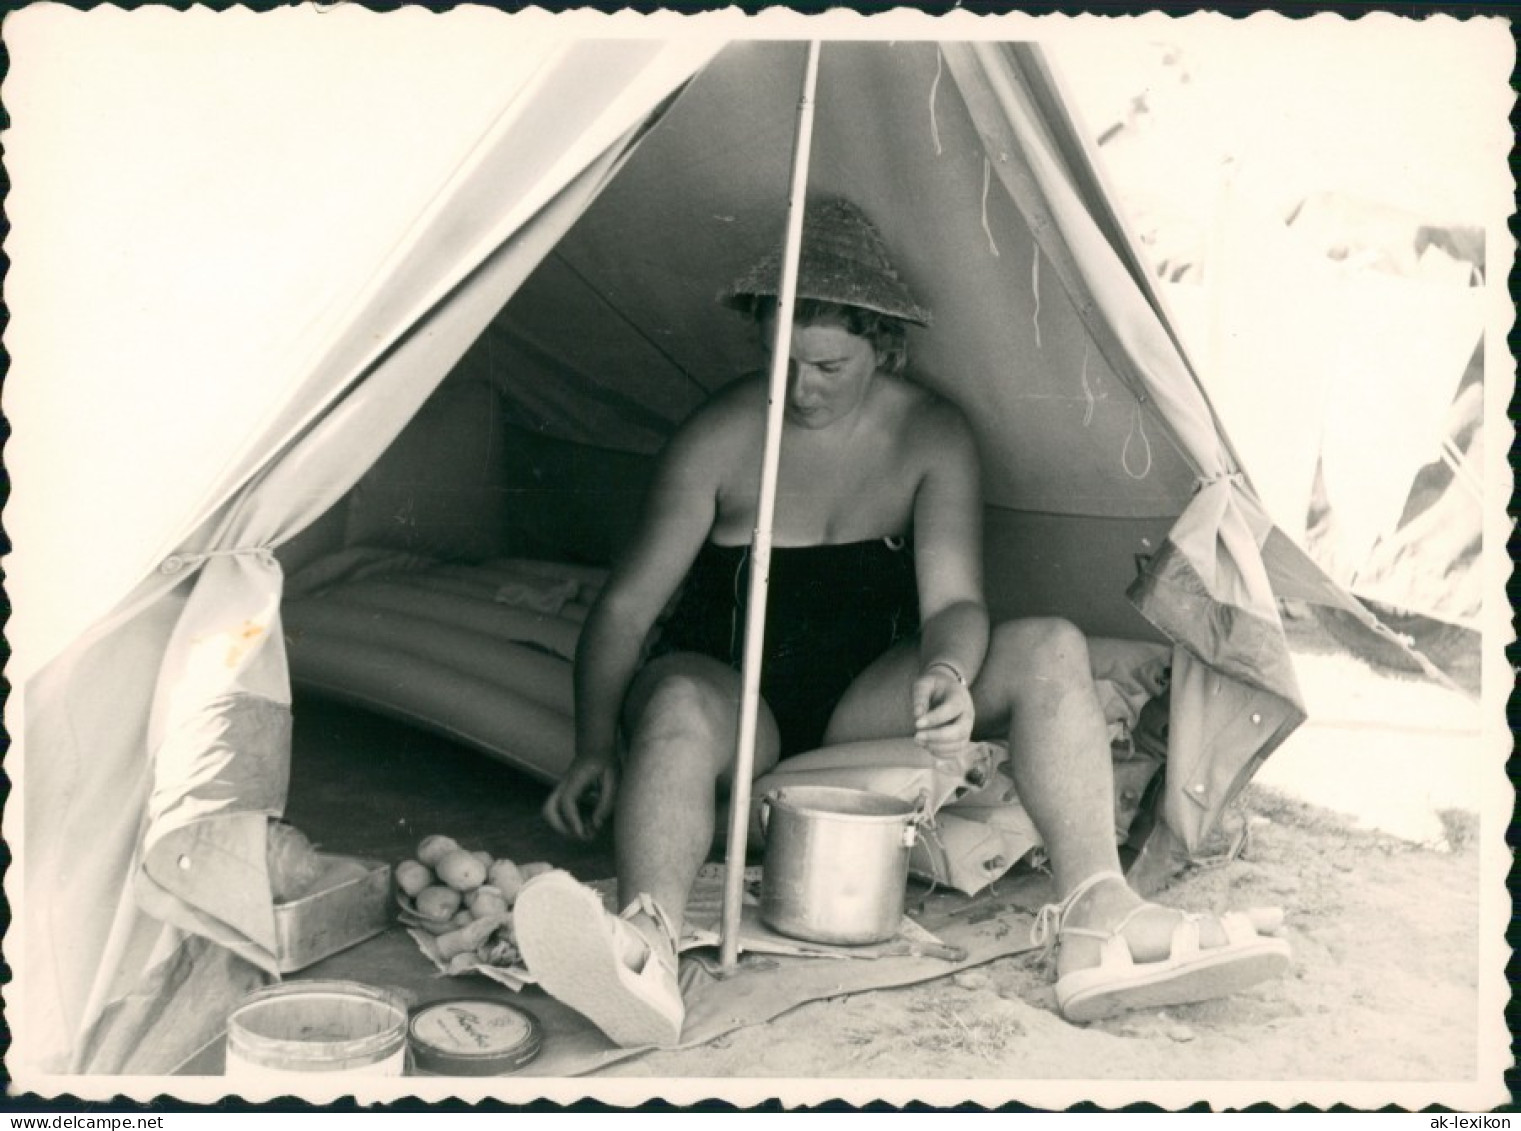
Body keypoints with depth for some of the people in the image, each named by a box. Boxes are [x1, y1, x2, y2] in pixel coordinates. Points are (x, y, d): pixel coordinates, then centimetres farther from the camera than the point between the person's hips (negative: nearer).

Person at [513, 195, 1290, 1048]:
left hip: (861, 701, 2)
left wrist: (947, 675, -38)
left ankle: (1098, 916, -37)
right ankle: (646, 947, -62)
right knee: (677, 707, -40)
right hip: (732, 691, -2)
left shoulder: (932, 436, -3)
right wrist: (597, 750, -22)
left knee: (1053, 650, -21)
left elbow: (953, 603, -12)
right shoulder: (723, 437, -9)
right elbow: (627, 606, -9)